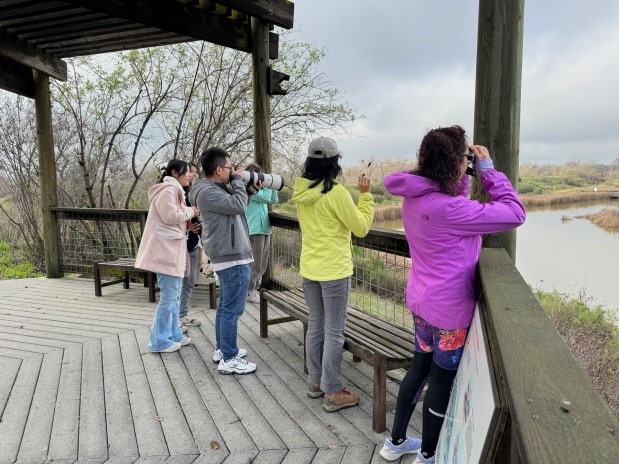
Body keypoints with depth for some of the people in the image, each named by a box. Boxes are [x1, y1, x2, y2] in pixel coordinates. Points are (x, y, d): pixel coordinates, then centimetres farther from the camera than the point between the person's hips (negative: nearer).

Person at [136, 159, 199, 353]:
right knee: (168, 296, -6)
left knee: (173, 295, 15)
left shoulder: (173, 190, 23)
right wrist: (189, 212, -7)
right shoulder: (168, 189, -11)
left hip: (172, 248, 11)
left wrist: (187, 224, 9)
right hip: (165, 248, -11)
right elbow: (169, 216, -21)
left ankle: (173, 335, 24)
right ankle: (159, 341, 3)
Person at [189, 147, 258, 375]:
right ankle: (229, 359, 3)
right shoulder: (208, 192, -18)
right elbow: (238, 205, -24)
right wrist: (238, 180, -10)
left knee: (225, 306, 18)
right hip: (233, 257, -11)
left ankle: (222, 348, 30)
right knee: (232, 309, -5)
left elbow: (234, 204, 20)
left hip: (227, 255, 11)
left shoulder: (216, 189, 14)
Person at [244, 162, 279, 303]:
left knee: (263, 265, 13)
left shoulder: (259, 188, 17)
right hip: (255, 231, -9)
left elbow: (274, 200, 15)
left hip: (265, 230, 9)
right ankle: (249, 292, 7)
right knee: (256, 265, -4)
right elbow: (267, 198, -18)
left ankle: (255, 289, 23)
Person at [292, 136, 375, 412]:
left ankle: (315, 382, 30)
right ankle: (332, 394, 14)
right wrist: (366, 195, -2)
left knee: (315, 326, 17)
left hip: (309, 269, 7)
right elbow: (361, 228, -11)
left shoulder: (301, 192, 2)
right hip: (334, 271, -7)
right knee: (334, 332, 3)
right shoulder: (337, 193, -18)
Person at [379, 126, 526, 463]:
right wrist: (488, 169, -13)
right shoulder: (447, 208, -28)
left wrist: (465, 176, 3)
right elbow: (514, 214, -21)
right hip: (449, 308, -8)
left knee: (420, 368, 23)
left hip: (422, 301, 8)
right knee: (442, 380, 12)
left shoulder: (415, 198, -1)